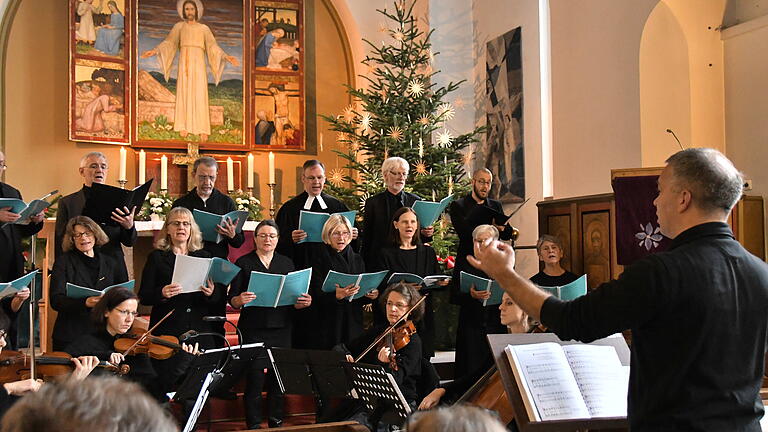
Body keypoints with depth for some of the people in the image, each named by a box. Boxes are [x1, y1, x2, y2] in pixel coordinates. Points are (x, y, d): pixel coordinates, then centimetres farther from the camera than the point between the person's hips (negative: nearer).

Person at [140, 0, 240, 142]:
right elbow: (169, 42, 3)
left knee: (200, 95, -7)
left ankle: (202, 129, -10)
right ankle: (184, 127, -4)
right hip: (184, 63, 1)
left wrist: (226, 56, -11)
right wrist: (155, 51, -13)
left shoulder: (204, 28, 13)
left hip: (198, 64, -1)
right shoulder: (179, 26, 13)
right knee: (184, 94, -4)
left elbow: (213, 46, 5)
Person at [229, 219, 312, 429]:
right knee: (254, 378, -5)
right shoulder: (244, 263, 4)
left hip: (281, 328, 3)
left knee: (279, 378, 4)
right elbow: (232, 300, 0)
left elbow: (295, 299, 13)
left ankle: (276, 422, 17)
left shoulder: (286, 263, 13)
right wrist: (240, 300, -22)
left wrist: (303, 302, -9)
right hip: (253, 329, -3)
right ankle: (254, 425, 7)